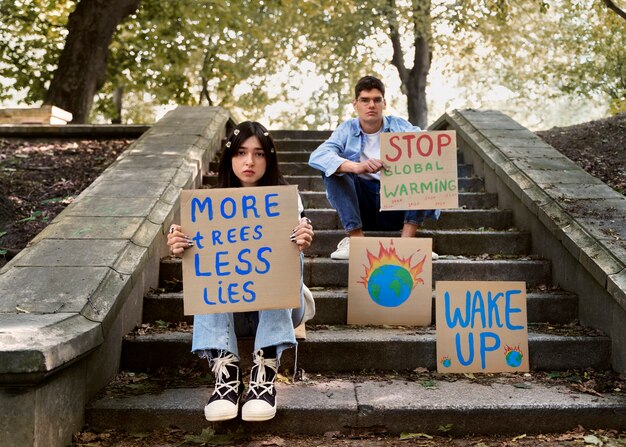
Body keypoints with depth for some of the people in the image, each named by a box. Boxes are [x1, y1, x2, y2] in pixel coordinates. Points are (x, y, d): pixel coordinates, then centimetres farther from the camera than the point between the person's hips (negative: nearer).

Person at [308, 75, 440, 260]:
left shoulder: (400, 126, 4)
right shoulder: (347, 130, 0)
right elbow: (316, 157, -18)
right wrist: (357, 167, -35)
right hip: (361, 206, 0)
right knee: (333, 169, -20)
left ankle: (406, 240, -24)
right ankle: (355, 238, -25)